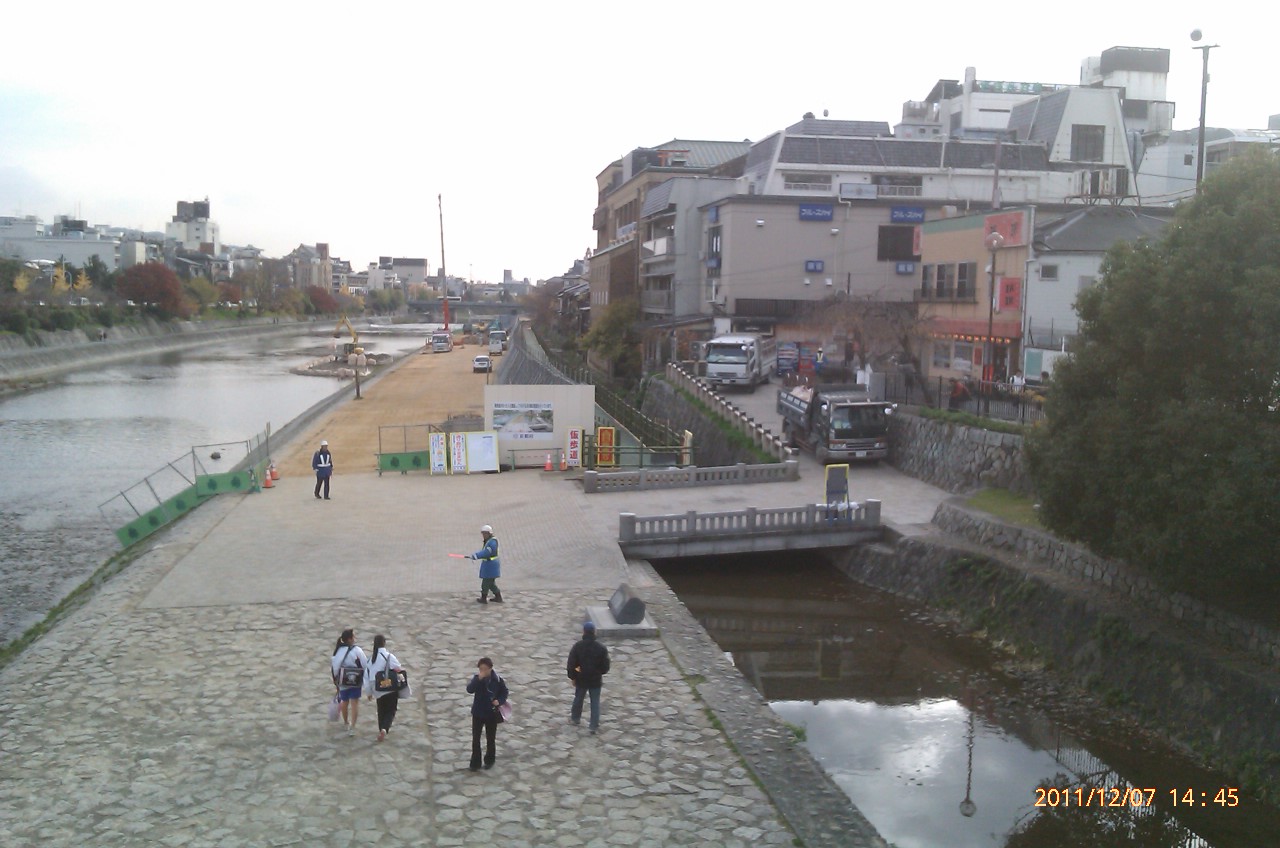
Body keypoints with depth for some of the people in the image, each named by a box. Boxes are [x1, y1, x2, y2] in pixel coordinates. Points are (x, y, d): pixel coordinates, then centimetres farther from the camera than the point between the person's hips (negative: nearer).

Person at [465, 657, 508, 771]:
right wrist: (478, 679, -35)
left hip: (492, 713, -1)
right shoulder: (477, 677, -9)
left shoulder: (498, 679, -13)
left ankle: (489, 760, 31)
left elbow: (504, 692, 0)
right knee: (475, 738, 4)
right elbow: (469, 689, -23)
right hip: (477, 712, 1)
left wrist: (499, 701, -18)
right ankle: (475, 763, 16)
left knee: (490, 738, 14)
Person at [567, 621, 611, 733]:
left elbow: (571, 664, -10)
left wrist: (572, 677, 4)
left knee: (578, 698, 22)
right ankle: (594, 725, 8)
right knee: (595, 702, 9)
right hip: (596, 680, -1)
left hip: (581, 679, 1)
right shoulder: (601, 648, -13)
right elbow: (606, 666, -8)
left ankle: (575, 717, 42)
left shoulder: (577, 646, -13)